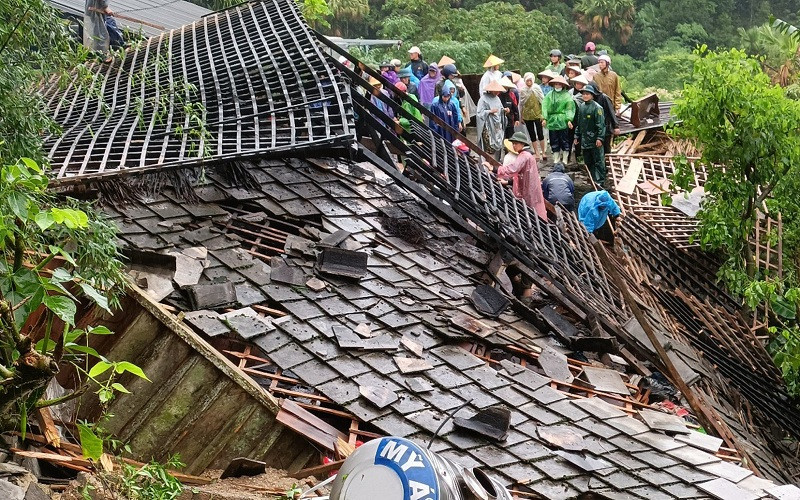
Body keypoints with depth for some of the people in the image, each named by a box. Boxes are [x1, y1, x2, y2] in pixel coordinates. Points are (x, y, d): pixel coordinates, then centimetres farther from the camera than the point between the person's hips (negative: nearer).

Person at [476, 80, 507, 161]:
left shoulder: (497, 98, 13)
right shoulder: (484, 99, -8)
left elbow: (500, 110, 22)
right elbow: (479, 113, -11)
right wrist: (490, 111, -20)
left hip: (497, 126, 7)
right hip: (488, 127, -7)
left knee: (498, 146, 7)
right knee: (489, 148, -10)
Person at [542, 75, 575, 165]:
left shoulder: (567, 95, -1)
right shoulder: (549, 95, 7)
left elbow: (570, 109, -6)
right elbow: (545, 107, 1)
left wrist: (569, 119, -15)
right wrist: (544, 118, -9)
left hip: (563, 122, -3)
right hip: (552, 121, 3)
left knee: (565, 141, 2)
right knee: (554, 141, 8)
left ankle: (565, 159, 11)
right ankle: (556, 159, 18)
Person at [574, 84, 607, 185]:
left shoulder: (597, 107, -11)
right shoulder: (581, 107, 10)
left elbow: (600, 124, -13)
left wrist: (600, 138, -18)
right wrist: (577, 136, 17)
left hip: (595, 140, -7)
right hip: (584, 140, 7)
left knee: (598, 161, -1)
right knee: (588, 161, 12)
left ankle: (600, 181, 4)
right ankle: (593, 180, 22)